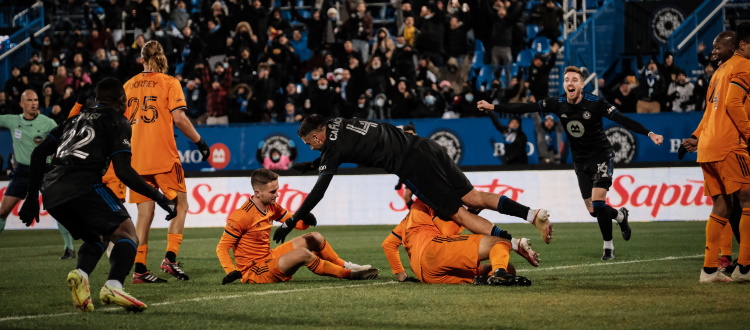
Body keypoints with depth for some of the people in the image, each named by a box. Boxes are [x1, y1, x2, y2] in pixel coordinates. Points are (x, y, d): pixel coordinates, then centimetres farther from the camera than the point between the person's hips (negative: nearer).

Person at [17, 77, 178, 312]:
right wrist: (160, 199, 4)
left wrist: (32, 197, 28)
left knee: (97, 237, 25)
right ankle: (113, 287, -28)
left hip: (51, 190, 7)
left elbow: (38, 153, 24)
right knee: (127, 234, -1)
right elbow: (123, 172, -2)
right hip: (83, 185, -7)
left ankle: (80, 274, -6)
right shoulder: (118, 122, 10)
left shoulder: (77, 119, 30)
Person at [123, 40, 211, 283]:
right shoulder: (169, 83, -2)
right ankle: (170, 258, -8)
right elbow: (179, 118, -12)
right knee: (180, 205, 8)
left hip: (136, 159, 4)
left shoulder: (129, 85, 10)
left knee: (145, 212, 7)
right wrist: (200, 142, -3)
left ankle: (139, 268, 2)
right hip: (164, 157, -4)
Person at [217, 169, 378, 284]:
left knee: (315, 238, 10)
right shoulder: (242, 216, -21)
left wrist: (306, 219, -12)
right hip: (254, 273, -9)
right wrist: (231, 272, -32)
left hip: (269, 259, 9)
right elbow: (222, 247, -18)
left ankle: (345, 266, 19)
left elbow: (296, 222, 12)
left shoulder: (272, 207, 5)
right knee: (302, 253, -27)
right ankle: (348, 273, -13)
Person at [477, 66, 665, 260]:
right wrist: (493, 107, -13)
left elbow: (623, 120, -21)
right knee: (593, 210, 6)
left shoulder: (595, 103, -19)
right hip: (581, 161, 4)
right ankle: (620, 216, 39)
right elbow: (525, 108, -8)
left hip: (601, 156, -4)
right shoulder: (558, 104, -8)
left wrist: (650, 134, -31)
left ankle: (608, 247, -2)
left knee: (597, 202, -18)